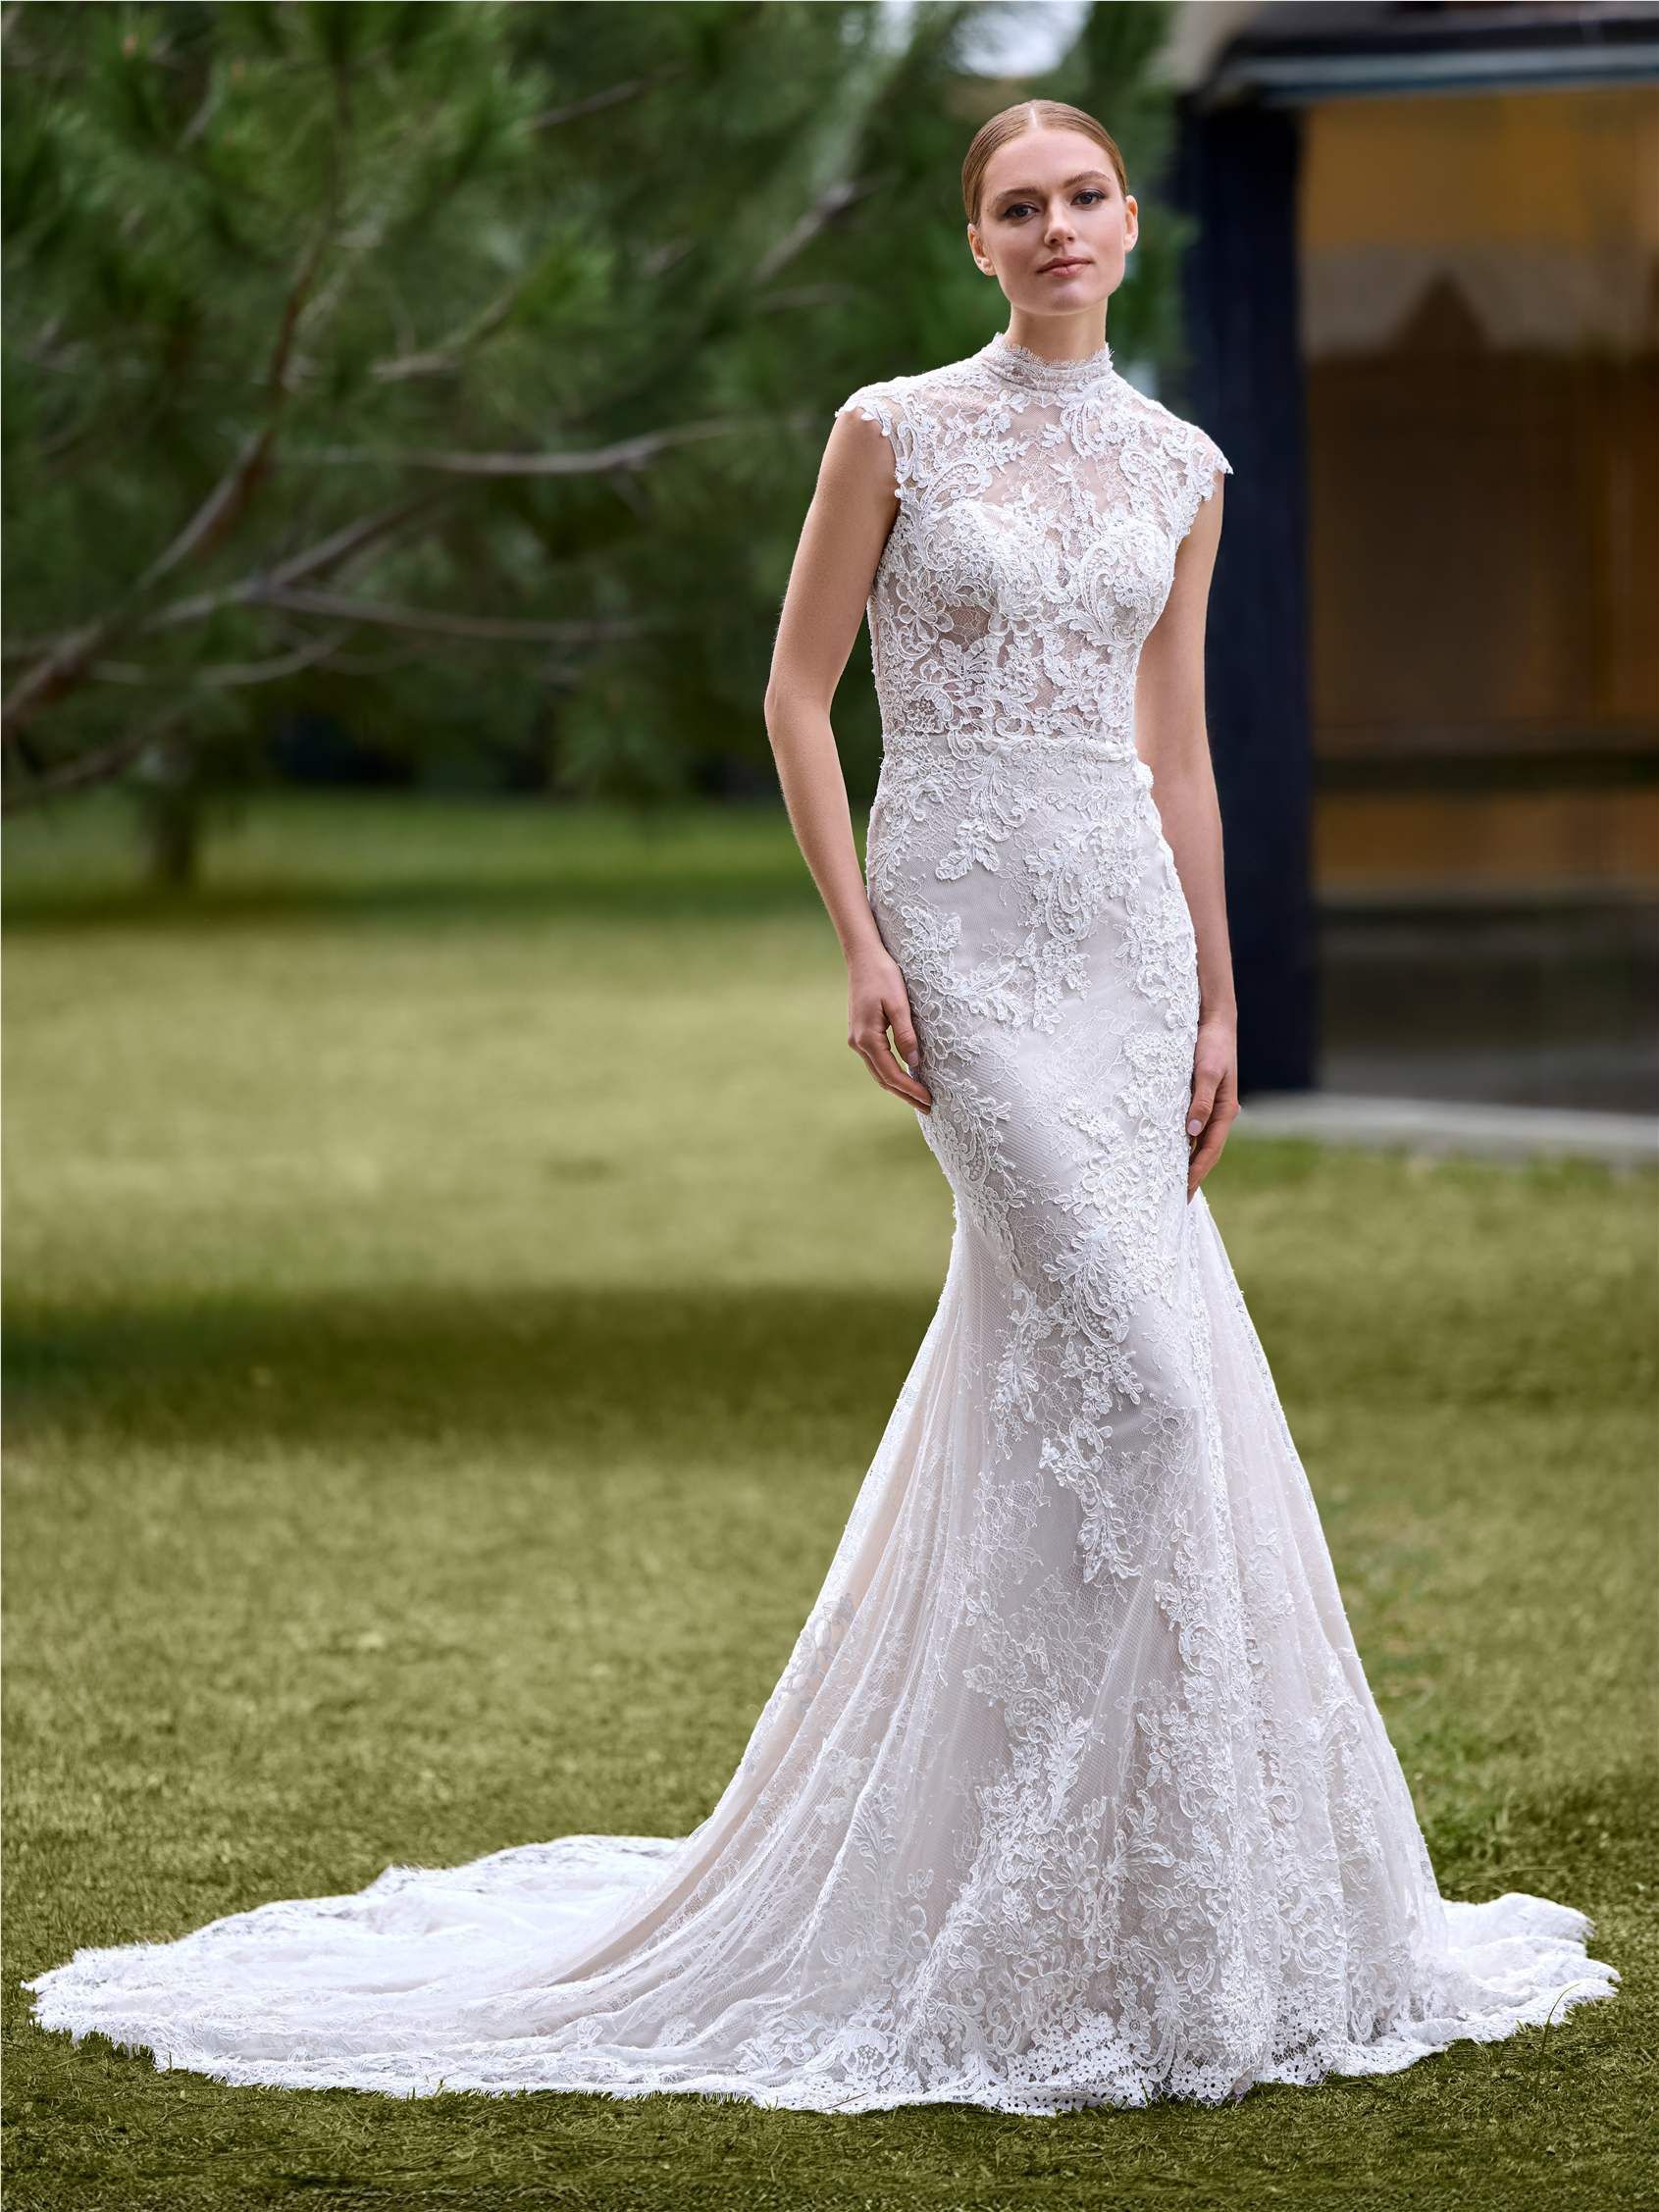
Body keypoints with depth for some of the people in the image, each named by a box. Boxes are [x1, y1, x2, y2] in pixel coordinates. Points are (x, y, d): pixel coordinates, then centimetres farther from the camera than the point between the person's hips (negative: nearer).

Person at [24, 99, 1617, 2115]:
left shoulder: (1176, 469, 11)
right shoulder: (897, 429, -4)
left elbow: (1176, 744, 14)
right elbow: (796, 690, -2)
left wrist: (1216, 997, 11)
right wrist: (858, 945, -10)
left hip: (1127, 918, 5)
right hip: (967, 912, -5)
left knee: (1036, 1340, 9)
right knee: (1124, 1364, -13)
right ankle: (1095, 1903, -4)